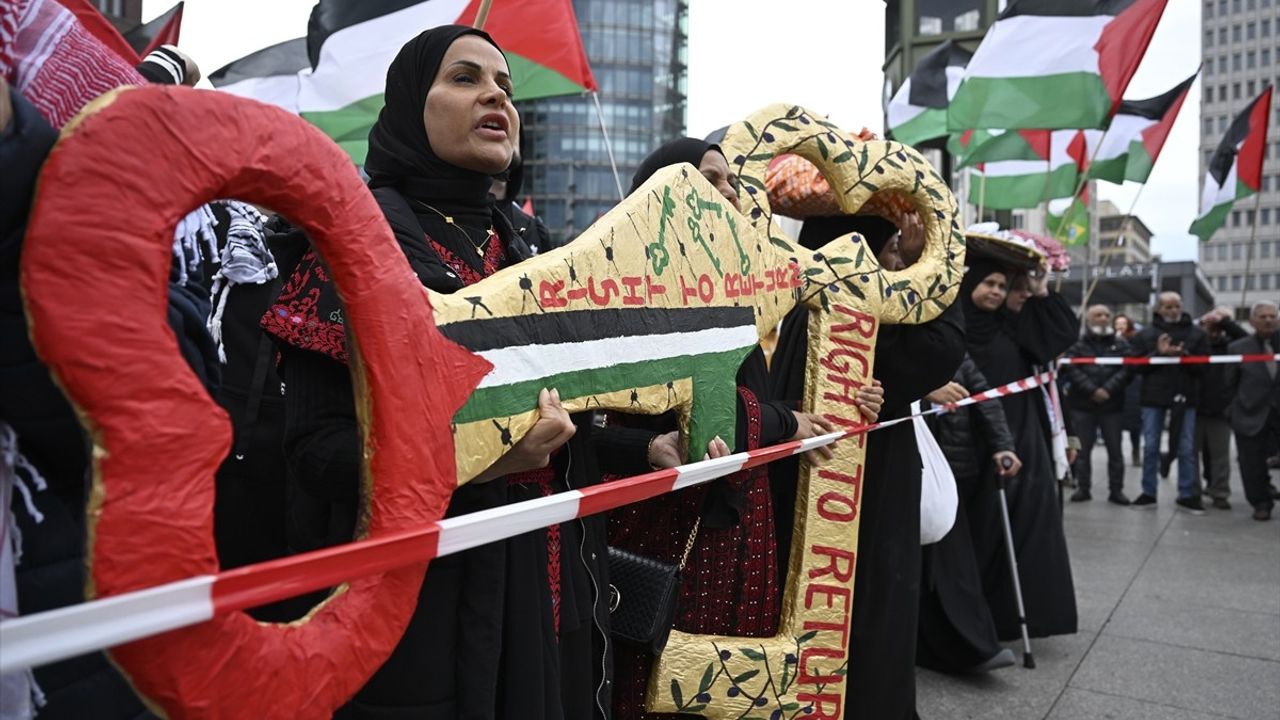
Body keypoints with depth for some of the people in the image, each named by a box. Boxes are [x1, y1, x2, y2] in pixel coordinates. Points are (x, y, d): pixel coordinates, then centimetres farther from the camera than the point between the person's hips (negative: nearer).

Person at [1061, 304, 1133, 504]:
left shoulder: (1121, 345, 9)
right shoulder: (1078, 345, 5)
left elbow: (1127, 369, -4)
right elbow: (1070, 369, -8)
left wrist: (1108, 389, -17)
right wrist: (1091, 390, -17)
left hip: (1112, 405, 1)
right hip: (1083, 404, -1)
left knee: (1115, 449, 4)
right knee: (1083, 448, 4)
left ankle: (1116, 490, 11)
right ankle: (1083, 488, 12)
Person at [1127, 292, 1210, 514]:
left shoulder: (1196, 334, 4)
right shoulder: (1145, 335, 4)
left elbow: (1203, 365, -2)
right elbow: (1136, 365, -3)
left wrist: (1183, 355, -19)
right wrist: (1158, 353, -16)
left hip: (1184, 397, 0)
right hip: (1153, 397, 0)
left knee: (1186, 449, 4)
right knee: (1150, 448, 6)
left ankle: (1187, 495, 13)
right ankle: (1148, 493, 15)